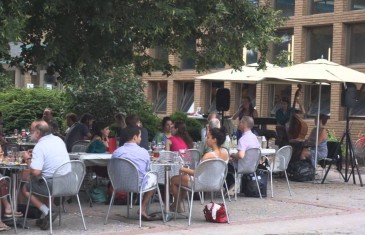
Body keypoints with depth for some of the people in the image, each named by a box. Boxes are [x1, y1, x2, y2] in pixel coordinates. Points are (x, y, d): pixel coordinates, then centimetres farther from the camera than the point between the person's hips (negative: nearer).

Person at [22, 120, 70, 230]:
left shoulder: (40, 147, -15)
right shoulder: (58, 140, 9)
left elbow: (36, 172, -23)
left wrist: (28, 159, -5)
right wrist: (34, 156, 21)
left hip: (53, 185, -8)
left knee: (26, 188, 11)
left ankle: (47, 212, -1)